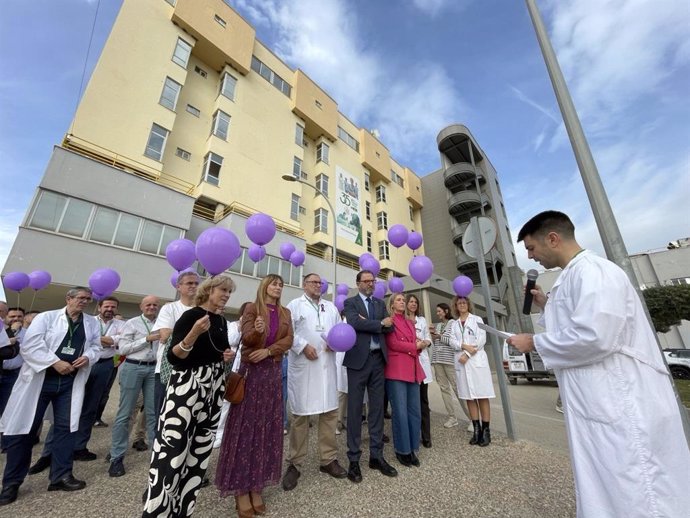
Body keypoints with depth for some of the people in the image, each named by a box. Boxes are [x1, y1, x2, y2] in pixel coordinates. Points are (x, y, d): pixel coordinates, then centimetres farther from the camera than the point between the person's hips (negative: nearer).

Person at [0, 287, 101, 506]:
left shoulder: (92, 323, 8)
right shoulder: (46, 317, -2)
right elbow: (29, 345, -10)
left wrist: (87, 357, -10)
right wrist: (55, 362, -18)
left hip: (70, 382, 3)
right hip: (39, 378, -3)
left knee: (65, 427, 6)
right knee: (24, 428, 4)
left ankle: (61, 476, 17)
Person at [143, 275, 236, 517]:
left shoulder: (222, 321, 10)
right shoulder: (191, 315, -12)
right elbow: (173, 357, -17)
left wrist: (228, 356, 3)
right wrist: (194, 334, -32)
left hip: (213, 388, 7)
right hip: (186, 386, -7)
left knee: (200, 448, 13)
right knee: (171, 448, -7)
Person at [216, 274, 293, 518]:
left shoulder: (285, 313, 10)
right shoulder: (252, 308, -1)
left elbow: (288, 340, 1)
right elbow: (247, 338, -11)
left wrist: (267, 351, -14)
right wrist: (257, 331, -32)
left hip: (273, 372, 4)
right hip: (252, 370, -4)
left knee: (267, 426, 7)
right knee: (246, 424, 0)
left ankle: (257, 485, 19)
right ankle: (240, 488, 11)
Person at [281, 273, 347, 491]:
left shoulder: (331, 307, 19)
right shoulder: (294, 305, 5)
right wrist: (303, 346, -14)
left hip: (326, 365, 5)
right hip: (302, 366, -4)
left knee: (330, 412, 8)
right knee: (300, 414, 3)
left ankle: (328, 459, 23)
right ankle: (294, 464, 19)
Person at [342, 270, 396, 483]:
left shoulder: (380, 303, 14)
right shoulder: (350, 302, 0)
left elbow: (390, 327, 2)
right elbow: (355, 323, -18)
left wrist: (368, 323, -14)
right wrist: (379, 323, -11)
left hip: (378, 359, 5)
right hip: (358, 359, -4)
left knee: (377, 408, 12)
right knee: (355, 408, 4)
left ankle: (376, 456, 26)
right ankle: (354, 459, 18)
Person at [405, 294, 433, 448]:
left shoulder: (422, 320, 17)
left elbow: (428, 338, 16)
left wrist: (425, 343, -5)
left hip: (422, 360, 4)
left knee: (423, 400, 6)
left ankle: (426, 436, 14)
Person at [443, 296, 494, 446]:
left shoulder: (477, 319, 6)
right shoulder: (454, 324, 14)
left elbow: (481, 339, -5)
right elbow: (451, 341, 2)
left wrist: (467, 354, -12)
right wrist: (464, 346, -17)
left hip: (477, 360, -3)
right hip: (461, 362, 3)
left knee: (482, 396, -2)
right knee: (469, 397, 6)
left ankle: (486, 430, 5)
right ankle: (476, 429, 13)